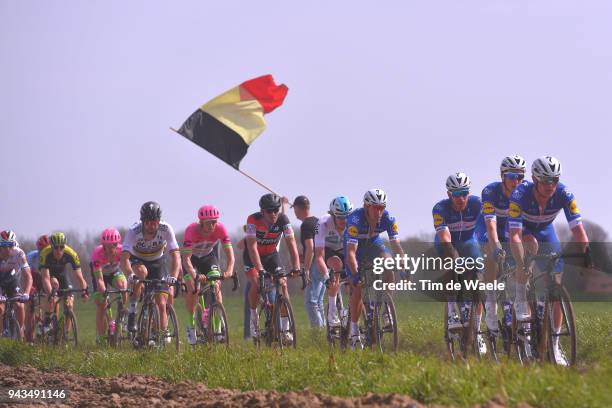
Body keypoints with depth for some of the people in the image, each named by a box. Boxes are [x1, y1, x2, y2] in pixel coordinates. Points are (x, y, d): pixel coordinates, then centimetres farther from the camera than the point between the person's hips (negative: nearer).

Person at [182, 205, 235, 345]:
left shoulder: (220, 229, -28)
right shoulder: (192, 230, -35)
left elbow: (230, 253, -31)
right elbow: (186, 258, -40)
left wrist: (229, 270, -51)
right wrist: (194, 275, -57)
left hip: (209, 256, 2)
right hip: (191, 258, -2)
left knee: (216, 286, -18)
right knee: (192, 289, -20)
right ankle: (191, 325, -2)